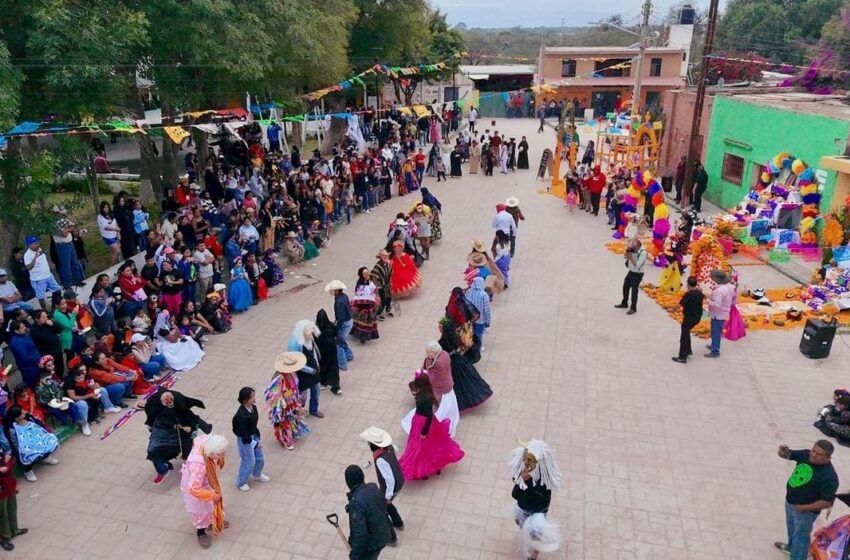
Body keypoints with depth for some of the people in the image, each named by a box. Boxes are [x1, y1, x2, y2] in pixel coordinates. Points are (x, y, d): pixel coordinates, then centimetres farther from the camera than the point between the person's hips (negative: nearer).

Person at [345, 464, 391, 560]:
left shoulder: (356, 502, -32)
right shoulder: (374, 487, -10)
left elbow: (360, 532, -31)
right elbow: (384, 506, 7)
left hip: (369, 544, -7)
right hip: (382, 537, 7)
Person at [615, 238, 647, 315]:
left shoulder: (643, 253, -24)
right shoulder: (633, 249, -4)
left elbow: (637, 265, -28)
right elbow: (626, 257, 9)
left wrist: (630, 257, -24)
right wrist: (628, 251, -11)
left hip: (637, 274, -8)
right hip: (631, 272, 8)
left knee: (634, 291, -3)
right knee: (625, 288, 17)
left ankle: (633, 308, 9)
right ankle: (624, 303, 36)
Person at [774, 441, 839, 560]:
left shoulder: (829, 476, -29)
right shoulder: (806, 454, -12)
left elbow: (827, 502, -24)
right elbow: (789, 455, -3)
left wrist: (805, 508, -27)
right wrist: (783, 451, -27)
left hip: (805, 511, -7)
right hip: (790, 502, 8)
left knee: (801, 537, 9)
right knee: (792, 528, 32)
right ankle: (791, 546, 57)